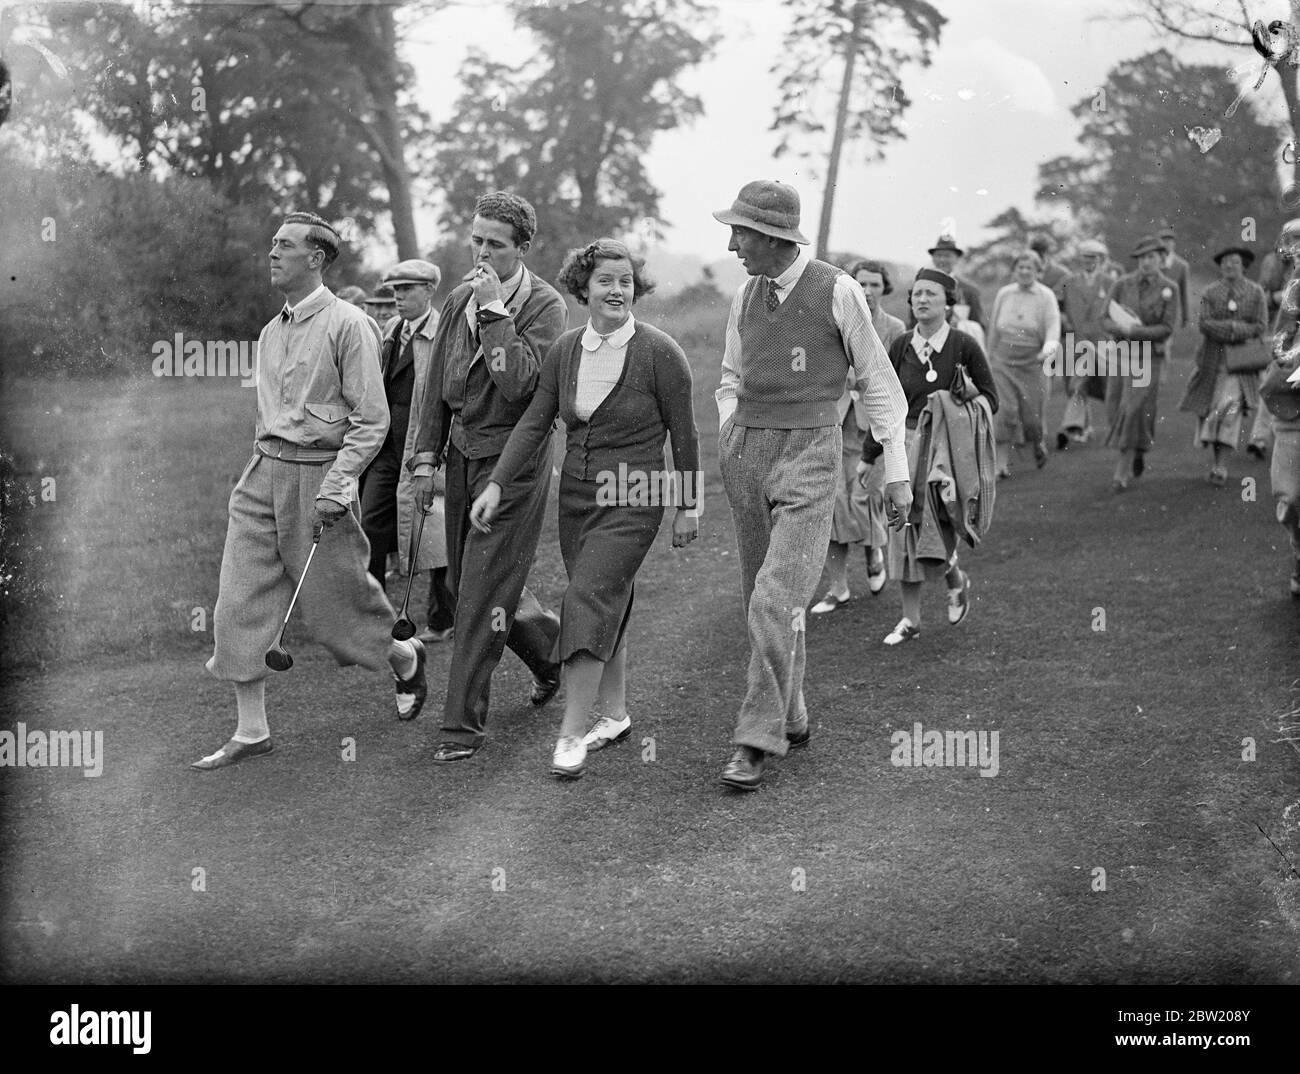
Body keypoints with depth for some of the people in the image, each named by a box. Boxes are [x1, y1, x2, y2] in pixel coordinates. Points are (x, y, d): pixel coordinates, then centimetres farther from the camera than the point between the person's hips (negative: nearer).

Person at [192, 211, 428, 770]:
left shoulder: (346, 325, -10)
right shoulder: (271, 333, 13)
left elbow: (372, 419, -12)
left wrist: (336, 485, -19)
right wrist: (265, 463, 18)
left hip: (318, 476, -7)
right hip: (263, 472, 7)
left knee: (333, 603, 4)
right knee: (240, 602, -1)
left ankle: (406, 659, 34)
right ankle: (251, 731, 5)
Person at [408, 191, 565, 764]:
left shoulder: (543, 304, -12)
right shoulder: (459, 301, 7)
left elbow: (519, 383, -25)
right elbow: (438, 385, 13)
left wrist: (495, 308, -24)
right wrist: (426, 457, 9)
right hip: (463, 454, 7)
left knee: (484, 590, -8)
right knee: (466, 581, 16)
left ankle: (464, 724, -2)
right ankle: (552, 649, 41)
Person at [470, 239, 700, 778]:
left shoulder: (659, 352, -11)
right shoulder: (565, 349, 3)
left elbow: (683, 434, -4)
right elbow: (534, 421, 1)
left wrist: (689, 507, 0)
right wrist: (496, 484, -8)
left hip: (632, 497, -5)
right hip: (576, 491, 5)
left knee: (591, 601, -15)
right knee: (607, 603, 13)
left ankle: (572, 735, -13)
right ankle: (614, 713, 28)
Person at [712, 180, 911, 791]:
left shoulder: (838, 292, -8)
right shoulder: (745, 298, 8)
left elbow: (878, 383, -1)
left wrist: (897, 471, -2)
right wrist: (728, 430, 3)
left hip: (811, 456, -6)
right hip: (747, 451, 6)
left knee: (778, 601, -17)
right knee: (762, 598, 11)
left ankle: (755, 742, -11)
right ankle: (790, 718, 28)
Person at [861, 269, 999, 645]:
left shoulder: (964, 346, -4)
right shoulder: (901, 347, 6)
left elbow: (990, 399, 2)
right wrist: (869, 455, 14)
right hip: (907, 443, 4)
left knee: (935, 525, -12)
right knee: (905, 528, 4)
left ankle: (957, 580, 22)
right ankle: (910, 620, 14)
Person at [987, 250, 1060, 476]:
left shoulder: (1046, 297, 0)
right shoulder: (1004, 294, 8)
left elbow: (1053, 326, -11)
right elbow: (994, 328, 16)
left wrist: (1049, 348, -31)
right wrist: (990, 357, 19)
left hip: (1033, 362, -1)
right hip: (1004, 361, 1)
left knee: (1033, 414, 1)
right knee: (1005, 411, -11)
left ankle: (1038, 444, 35)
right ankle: (1002, 462, -9)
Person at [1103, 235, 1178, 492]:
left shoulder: (1169, 288, -4)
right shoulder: (1122, 284, 1)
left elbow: (1167, 329, -8)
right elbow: (1106, 321, 2)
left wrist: (1135, 332, -17)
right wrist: (1121, 329, -19)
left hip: (1148, 357, -3)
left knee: (1134, 410, -11)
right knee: (1116, 410, 7)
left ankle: (1122, 471, -5)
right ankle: (1138, 451, 35)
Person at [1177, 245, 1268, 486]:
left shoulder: (1256, 293, 1)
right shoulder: (1210, 293, 4)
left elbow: (1260, 328, -5)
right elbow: (1204, 324, -8)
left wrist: (1223, 329, -13)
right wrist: (1238, 327, -18)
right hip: (1213, 360, 2)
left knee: (1230, 409, -16)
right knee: (1211, 411, 5)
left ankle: (1221, 468, -18)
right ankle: (1218, 460, 24)